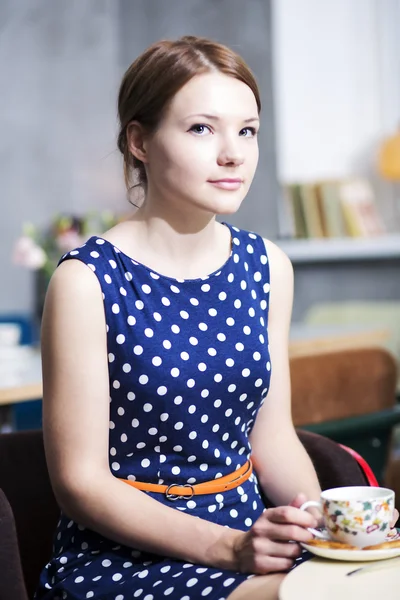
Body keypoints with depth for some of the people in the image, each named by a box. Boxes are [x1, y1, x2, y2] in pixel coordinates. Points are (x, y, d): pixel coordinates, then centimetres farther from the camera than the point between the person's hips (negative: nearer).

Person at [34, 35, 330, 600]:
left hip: (249, 530, 6)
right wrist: (230, 549, -21)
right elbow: (81, 480, -12)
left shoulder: (266, 266, 4)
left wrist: (325, 517, -8)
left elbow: (271, 433, 10)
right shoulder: (88, 281, -13)